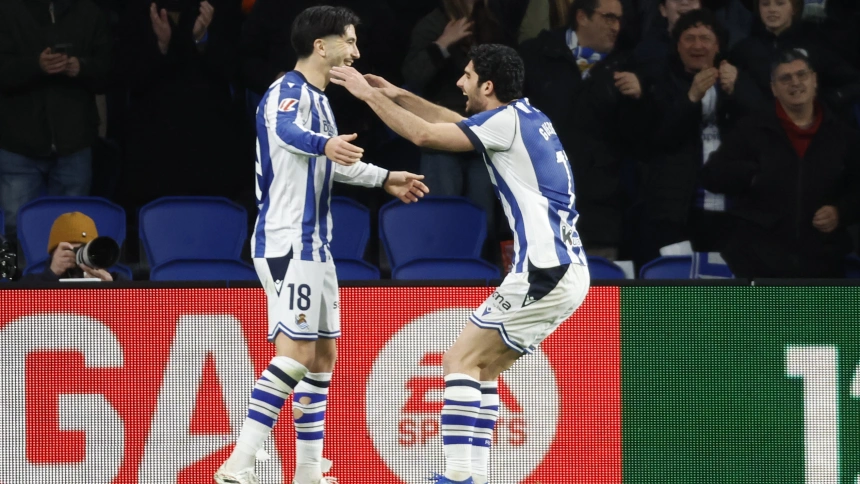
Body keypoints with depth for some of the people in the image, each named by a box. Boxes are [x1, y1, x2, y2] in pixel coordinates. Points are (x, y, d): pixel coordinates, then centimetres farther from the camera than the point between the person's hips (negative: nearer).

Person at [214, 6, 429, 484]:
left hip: (312, 244, 10)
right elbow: (285, 129, -39)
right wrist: (324, 143, -59)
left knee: (323, 355, 12)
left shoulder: (316, 98, 17)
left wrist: (385, 179, 41)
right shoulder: (288, 92, -13)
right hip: (287, 242, -10)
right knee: (296, 353, -16)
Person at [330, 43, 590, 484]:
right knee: (479, 366, 15)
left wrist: (370, 96, 1)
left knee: (462, 360, -6)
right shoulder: (527, 116, 17)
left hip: (543, 273, -9)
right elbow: (453, 122, 33)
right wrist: (397, 95, 31)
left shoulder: (506, 121, -10)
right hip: (568, 271, 9)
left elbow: (424, 134, -10)